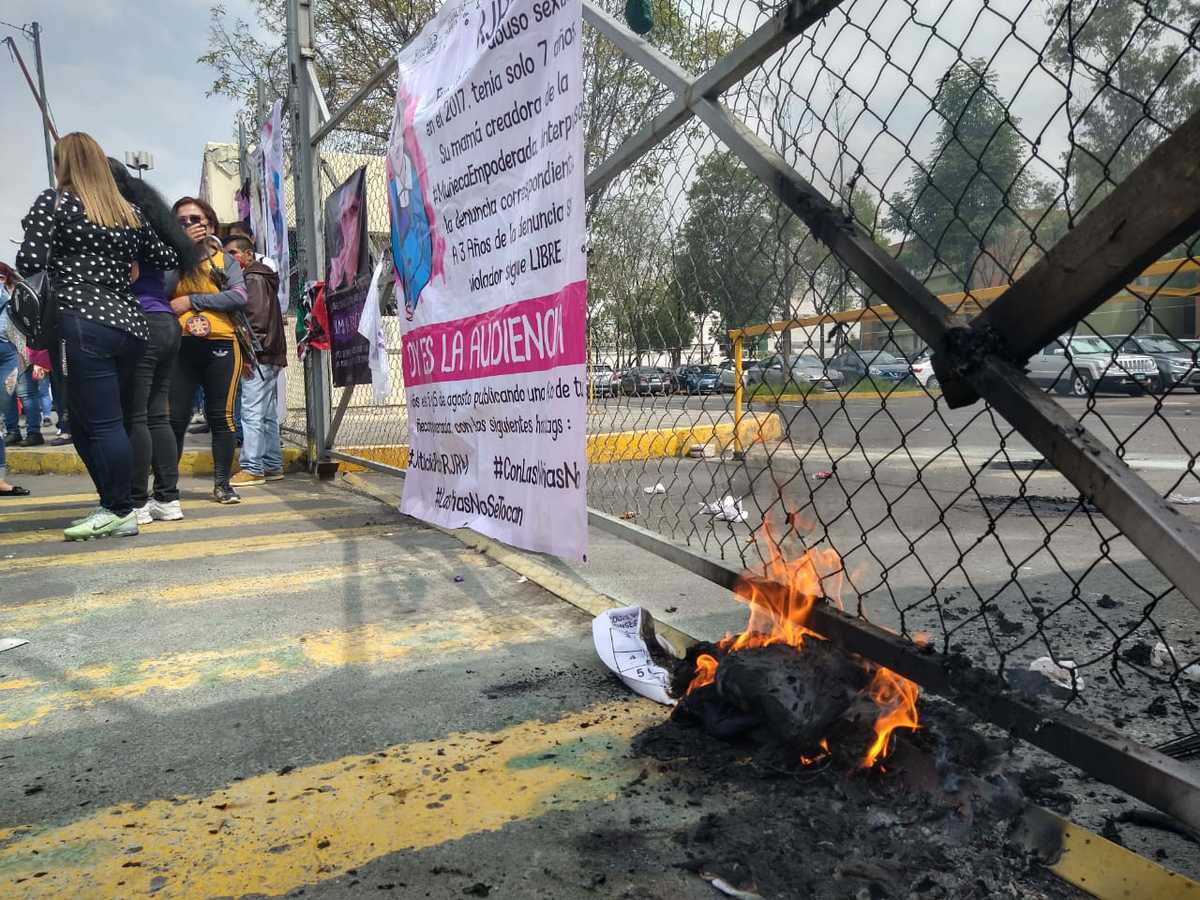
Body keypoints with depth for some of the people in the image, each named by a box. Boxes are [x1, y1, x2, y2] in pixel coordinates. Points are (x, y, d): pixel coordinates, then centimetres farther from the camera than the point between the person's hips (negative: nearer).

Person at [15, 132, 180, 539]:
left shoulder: (53, 202, 2)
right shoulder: (130, 212, 16)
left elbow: (30, 262, -6)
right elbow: (167, 259, 24)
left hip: (84, 322, -6)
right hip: (130, 325, 6)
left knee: (100, 423, -3)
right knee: (99, 422, 13)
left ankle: (120, 513, 0)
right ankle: (113, 506, 12)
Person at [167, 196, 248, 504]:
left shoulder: (226, 260, 9)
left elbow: (239, 296, -7)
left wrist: (191, 300, -8)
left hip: (220, 345, 0)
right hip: (180, 346, 0)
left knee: (221, 417, 2)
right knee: (175, 418, 0)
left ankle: (222, 484, 11)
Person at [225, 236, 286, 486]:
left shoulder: (253, 279, -6)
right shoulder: (261, 278, 23)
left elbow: (256, 318, -17)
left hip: (258, 356, -10)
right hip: (270, 357, 10)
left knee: (252, 413, -9)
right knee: (268, 414, 12)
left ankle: (252, 469, -8)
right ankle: (273, 466, 16)